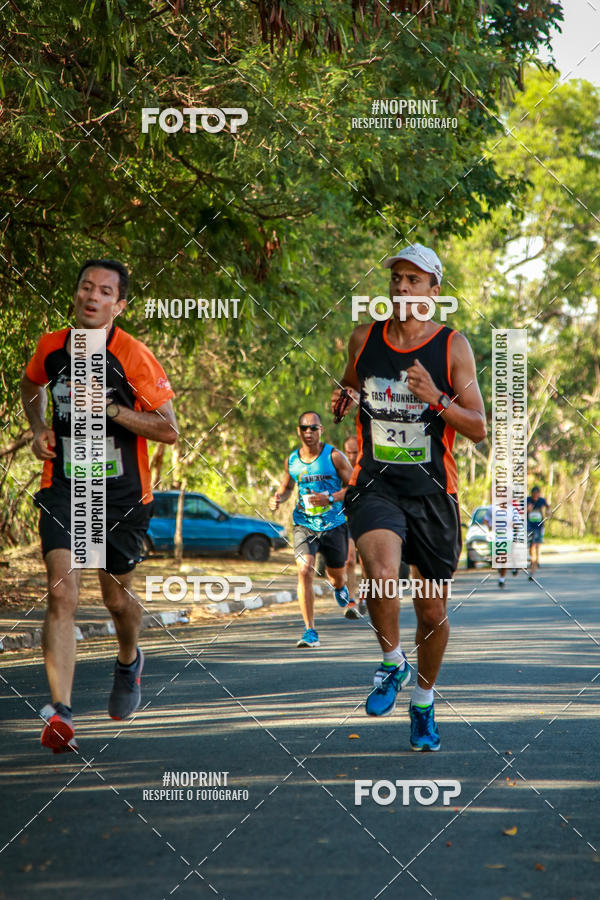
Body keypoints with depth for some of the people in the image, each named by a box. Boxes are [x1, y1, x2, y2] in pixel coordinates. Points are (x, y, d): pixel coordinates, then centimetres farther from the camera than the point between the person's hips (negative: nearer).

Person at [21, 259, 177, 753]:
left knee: (117, 597, 12)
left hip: (122, 492, -1)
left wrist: (111, 409, -22)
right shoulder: (51, 346, 0)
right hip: (64, 487, 1)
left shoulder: (133, 355, -12)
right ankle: (60, 713, -20)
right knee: (62, 590, -16)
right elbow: (31, 385, 25)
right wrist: (39, 428, 7)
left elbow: (169, 430, -12)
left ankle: (129, 659, 48)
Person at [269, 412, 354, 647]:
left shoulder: (333, 456, -8)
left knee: (336, 575, 14)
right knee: (304, 571, -20)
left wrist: (330, 498, -21)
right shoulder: (292, 460, 2)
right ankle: (310, 631, -17)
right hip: (304, 525, 1)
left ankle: (341, 592, 56)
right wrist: (277, 498, -3)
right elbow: (286, 486, 20)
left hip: (334, 524, -1)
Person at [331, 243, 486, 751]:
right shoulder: (364, 340, 4)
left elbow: (479, 428, -4)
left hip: (432, 493, 0)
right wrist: (343, 400, 0)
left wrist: (436, 400, -21)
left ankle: (424, 700, 33)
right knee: (382, 574, -29)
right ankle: (391, 663, -1)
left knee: (433, 612, 8)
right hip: (375, 486, 0)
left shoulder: (453, 347, -2)